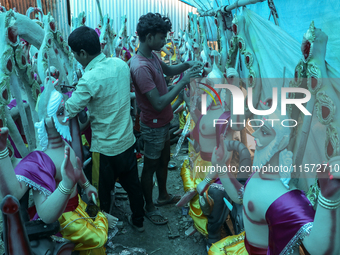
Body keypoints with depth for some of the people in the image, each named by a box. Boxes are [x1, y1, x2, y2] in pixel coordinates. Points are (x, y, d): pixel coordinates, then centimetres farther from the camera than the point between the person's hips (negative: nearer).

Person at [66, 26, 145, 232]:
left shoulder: (90, 79, -26)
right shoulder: (121, 64, -5)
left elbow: (69, 111, -18)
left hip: (106, 147, -6)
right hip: (128, 140, 6)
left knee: (103, 191, 16)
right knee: (132, 183, 23)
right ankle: (138, 220, 43)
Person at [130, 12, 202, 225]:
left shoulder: (152, 56, -1)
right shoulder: (141, 67, -30)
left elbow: (168, 70, 19)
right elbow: (159, 103, -32)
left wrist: (187, 65, 0)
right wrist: (184, 81, -29)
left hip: (164, 122, 9)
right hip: (154, 126, -9)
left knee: (164, 160, 25)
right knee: (150, 167, 10)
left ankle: (163, 196, 46)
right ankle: (149, 207, 31)